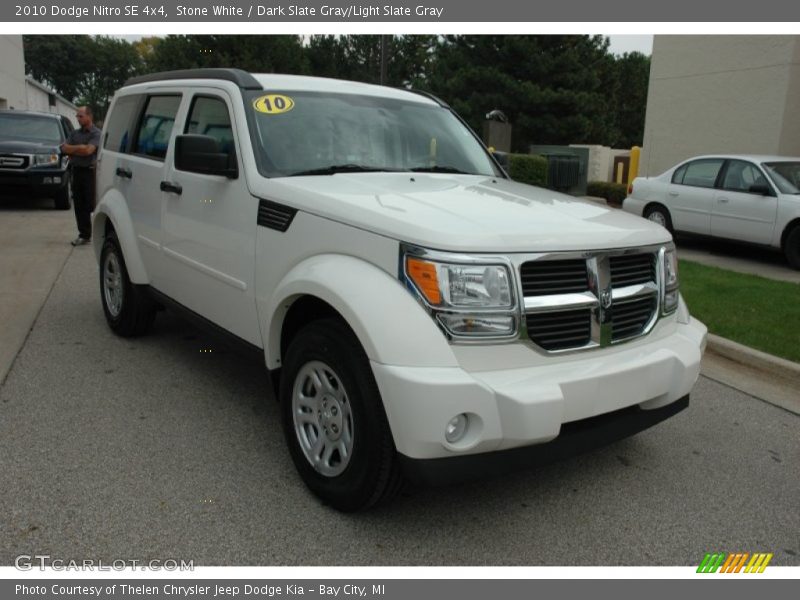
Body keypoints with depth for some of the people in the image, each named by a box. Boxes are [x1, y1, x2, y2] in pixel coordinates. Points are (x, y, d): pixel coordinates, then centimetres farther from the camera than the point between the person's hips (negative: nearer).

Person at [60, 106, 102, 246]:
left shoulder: (96, 133, -5)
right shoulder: (75, 133, 16)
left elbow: (88, 150, -18)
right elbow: (64, 149, 6)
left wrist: (72, 149, -3)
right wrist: (81, 148, -9)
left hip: (90, 171, -7)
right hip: (76, 171, 7)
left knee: (92, 204, -8)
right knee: (79, 206, 7)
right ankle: (84, 235, 14)